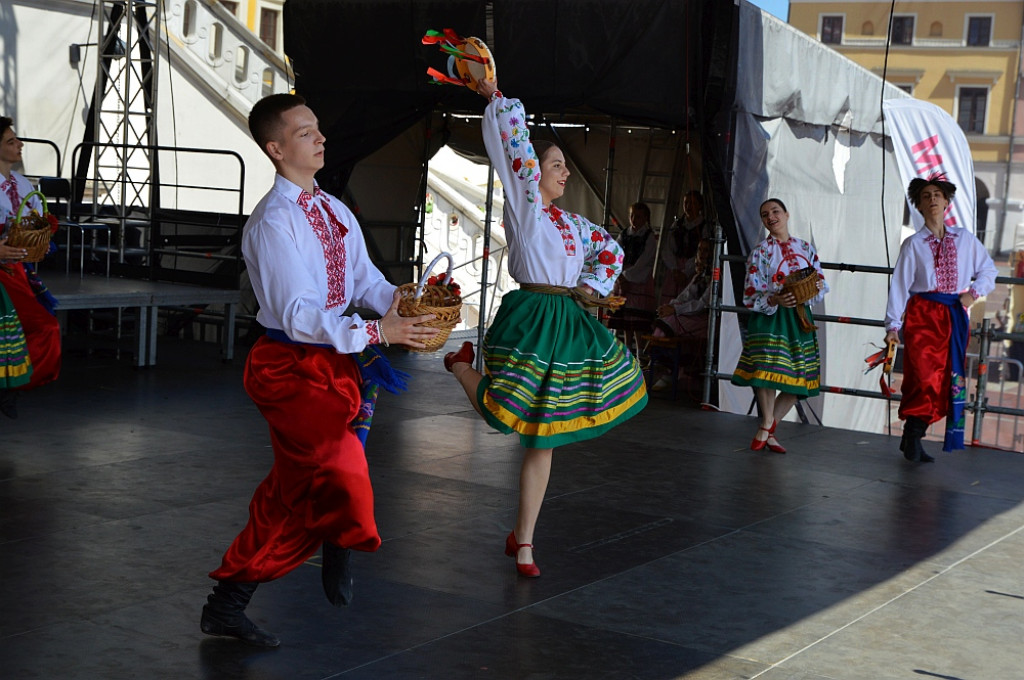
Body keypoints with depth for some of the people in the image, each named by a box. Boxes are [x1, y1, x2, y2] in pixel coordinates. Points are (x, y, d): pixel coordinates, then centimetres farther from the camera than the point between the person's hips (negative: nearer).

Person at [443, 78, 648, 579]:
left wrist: (594, 285, 16)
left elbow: (610, 249, 30)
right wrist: (493, 96, 3)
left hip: (568, 323, 7)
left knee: (543, 436, 7)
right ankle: (463, 365, 21)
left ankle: (523, 540, 14)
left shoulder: (571, 222, 16)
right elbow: (515, 135, -7)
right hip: (530, 319, -7)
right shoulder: (523, 200, -3)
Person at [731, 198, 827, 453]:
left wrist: (819, 286, -10)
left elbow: (820, 282, 14)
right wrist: (775, 300, -22)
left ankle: (765, 429, 18)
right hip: (769, 319, -4)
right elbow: (751, 295, -4)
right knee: (768, 369, -20)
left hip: (798, 319, 4)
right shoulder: (760, 251, 1)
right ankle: (767, 427, 4)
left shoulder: (806, 248, 12)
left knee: (798, 380, 1)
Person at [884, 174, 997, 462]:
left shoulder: (964, 239, 10)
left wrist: (975, 291, -2)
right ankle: (911, 438, 2)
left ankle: (914, 438, 7)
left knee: (949, 379, -1)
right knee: (924, 376, -13)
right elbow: (899, 286, -1)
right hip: (923, 315, -3)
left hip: (955, 317, 3)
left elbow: (988, 270, 18)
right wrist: (893, 325, -8)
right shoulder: (913, 245, 4)